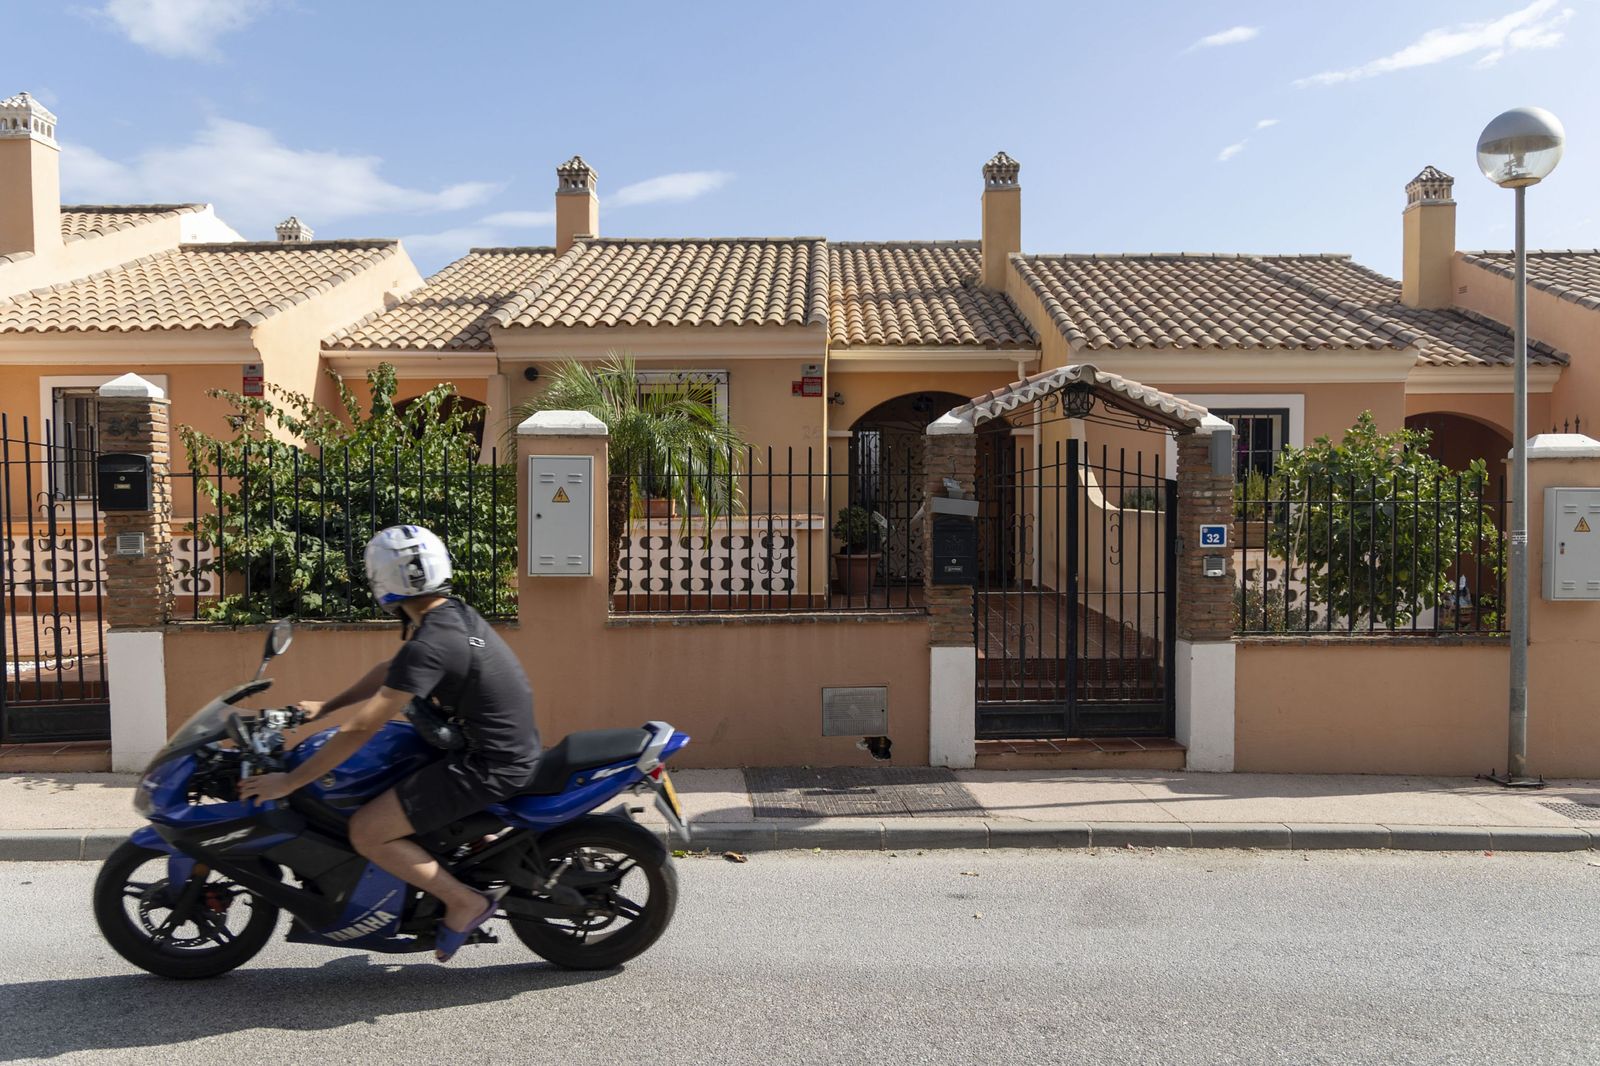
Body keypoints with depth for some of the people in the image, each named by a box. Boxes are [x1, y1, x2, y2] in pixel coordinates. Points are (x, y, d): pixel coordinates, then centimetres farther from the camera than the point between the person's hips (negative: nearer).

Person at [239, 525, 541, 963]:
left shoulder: (429, 646, -22)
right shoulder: (454, 613, 6)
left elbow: (361, 729, -21)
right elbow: (390, 672, 20)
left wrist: (287, 782, -12)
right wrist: (324, 707, 21)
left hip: (490, 766, -10)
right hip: (514, 746, 10)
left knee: (366, 832, -9)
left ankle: (466, 902, 0)